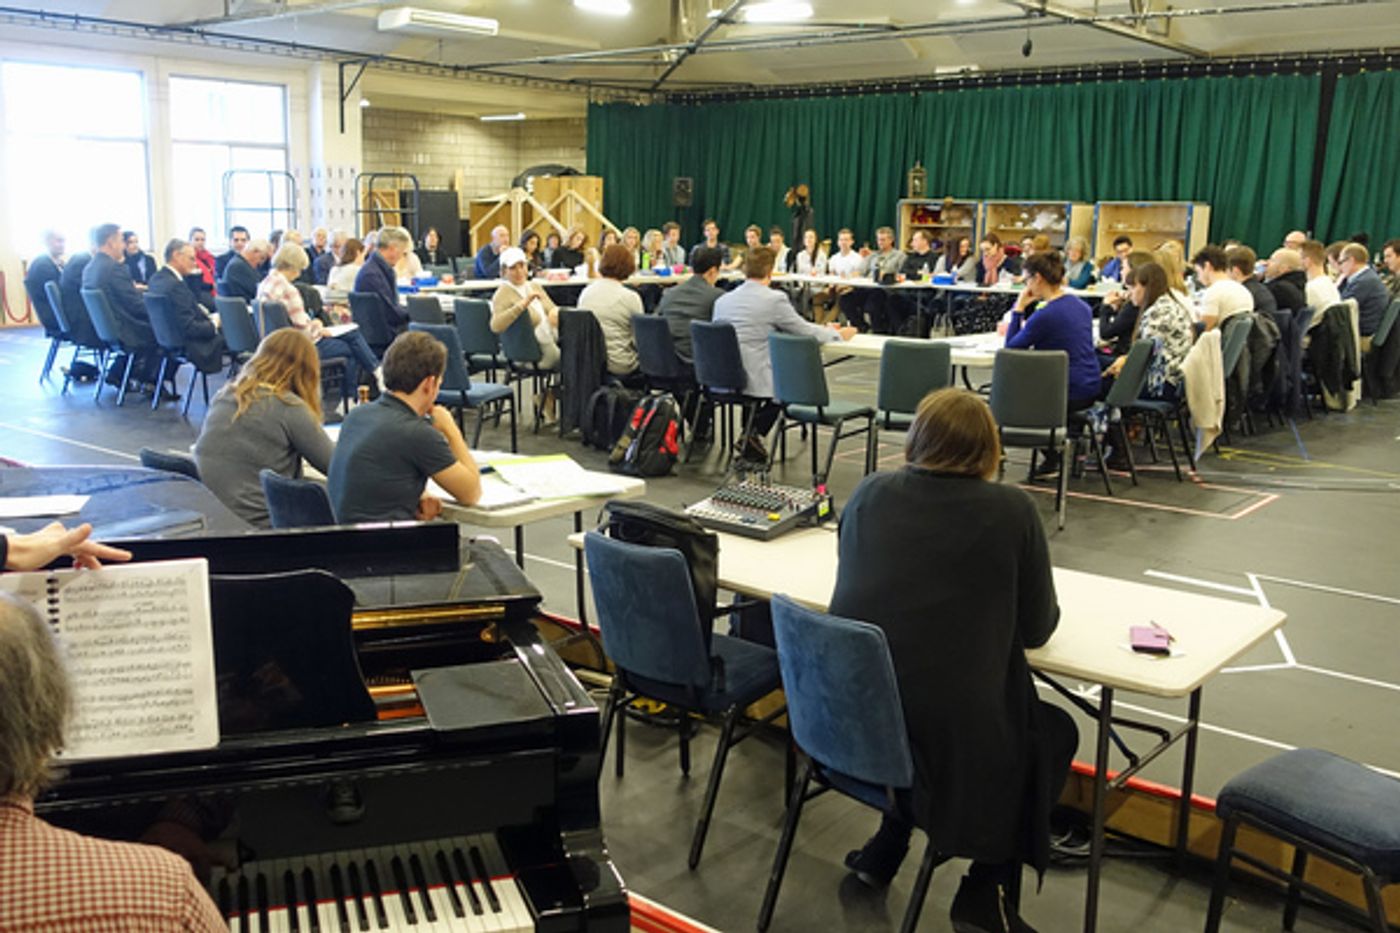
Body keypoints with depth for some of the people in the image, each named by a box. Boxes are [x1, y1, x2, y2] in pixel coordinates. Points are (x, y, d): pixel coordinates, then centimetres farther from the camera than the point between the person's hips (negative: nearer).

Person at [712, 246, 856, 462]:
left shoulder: (722, 300, 8)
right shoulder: (774, 299, -10)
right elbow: (805, 331, 0)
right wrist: (838, 334, 19)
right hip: (753, 382, -5)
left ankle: (750, 435, 30)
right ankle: (755, 433, 15)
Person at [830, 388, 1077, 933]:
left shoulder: (869, 493, 3)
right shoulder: (1010, 510, -7)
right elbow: (1038, 628, 2)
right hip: (950, 731, -4)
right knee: (1054, 732, 24)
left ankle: (884, 850, 33)